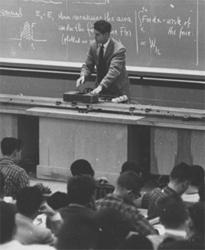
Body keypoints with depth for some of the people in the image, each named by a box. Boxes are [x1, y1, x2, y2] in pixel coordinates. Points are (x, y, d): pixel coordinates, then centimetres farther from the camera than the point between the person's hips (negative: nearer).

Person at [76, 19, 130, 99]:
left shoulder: (119, 49, -20)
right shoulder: (93, 45, -1)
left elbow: (114, 70, -30)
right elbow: (88, 66, 5)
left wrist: (101, 86, -42)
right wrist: (83, 76, -18)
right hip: (100, 88, 5)